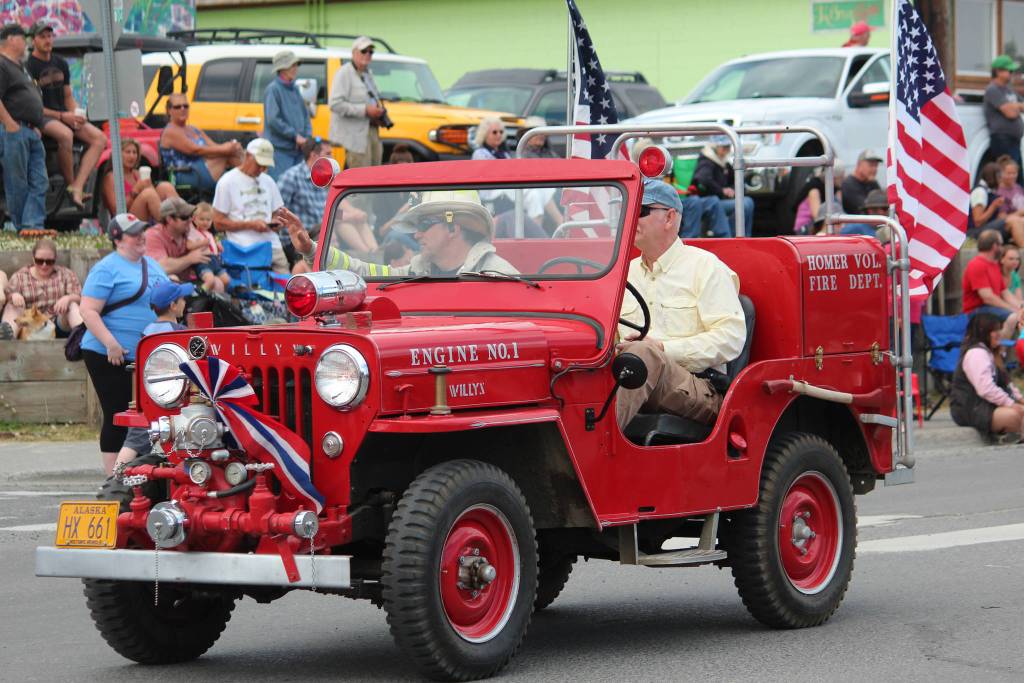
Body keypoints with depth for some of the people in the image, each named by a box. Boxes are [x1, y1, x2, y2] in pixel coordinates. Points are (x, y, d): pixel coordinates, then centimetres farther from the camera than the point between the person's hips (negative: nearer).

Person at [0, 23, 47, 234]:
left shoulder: (19, 68, 25)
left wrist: (36, 127, 18)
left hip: (32, 133, 10)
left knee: (39, 182, -2)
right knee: (18, 184, -3)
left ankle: (33, 224, -8)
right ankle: (22, 226, 0)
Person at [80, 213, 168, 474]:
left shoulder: (152, 265, 15)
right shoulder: (107, 268, -10)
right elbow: (88, 310, -17)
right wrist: (111, 344, -24)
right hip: (110, 358, -8)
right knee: (118, 417, -5)